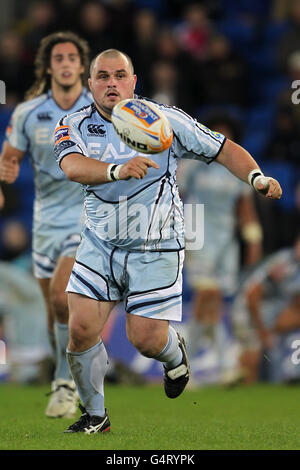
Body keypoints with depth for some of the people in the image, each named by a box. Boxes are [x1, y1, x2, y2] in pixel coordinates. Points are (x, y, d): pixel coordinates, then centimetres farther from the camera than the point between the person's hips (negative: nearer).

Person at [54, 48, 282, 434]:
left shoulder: (164, 120, -6)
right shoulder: (75, 126, -4)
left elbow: (223, 149, -2)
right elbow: (72, 167, -25)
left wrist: (255, 176, -20)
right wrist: (118, 170, -44)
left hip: (155, 249, -2)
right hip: (99, 244, 2)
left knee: (145, 340, -6)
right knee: (81, 329, -9)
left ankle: (173, 353, 33)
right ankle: (95, 415, 13)